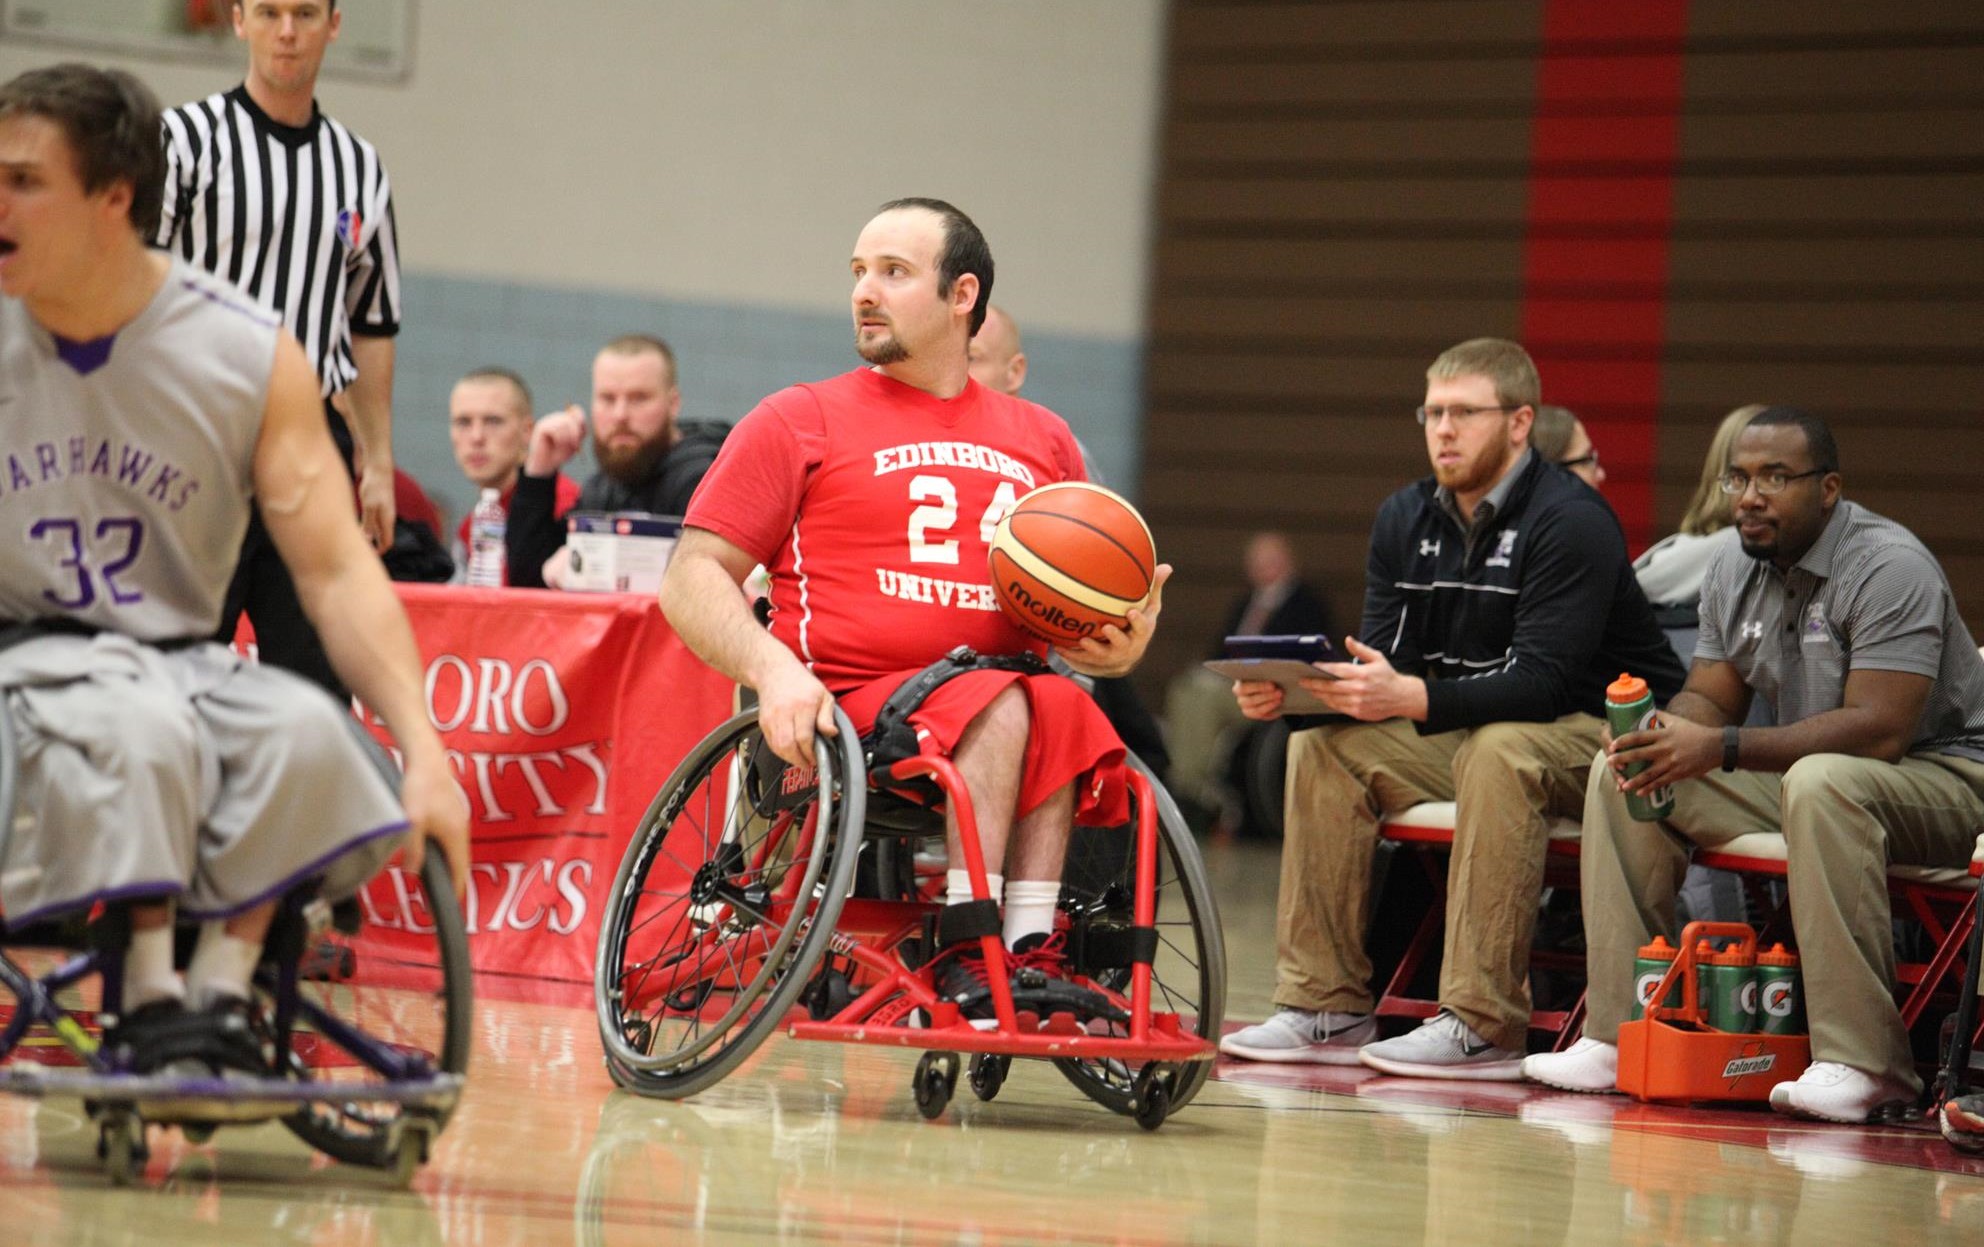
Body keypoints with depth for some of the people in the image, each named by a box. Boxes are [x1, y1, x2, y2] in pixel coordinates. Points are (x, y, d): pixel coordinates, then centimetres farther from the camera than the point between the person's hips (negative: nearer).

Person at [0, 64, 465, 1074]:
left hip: (175, 659, 2)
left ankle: (221, 991, -20)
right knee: (141, 726, -35)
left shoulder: (253, 356, -2)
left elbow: (337, 571, -4)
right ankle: (148, 1001, -23)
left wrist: (424, 755, -15)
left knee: (305, 729, -29)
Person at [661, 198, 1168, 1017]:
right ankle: (969, 950, -32)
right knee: (1000, 705, -32)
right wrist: (773, 667, -15)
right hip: (844, 720, -3)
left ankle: (1031, 949, -34)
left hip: (1004, 705, 3)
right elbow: (692, 578, 5)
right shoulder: (798, 423, 11)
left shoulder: (1041, 442, 21)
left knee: (1063, 712, -31)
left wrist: (1118, 645, 0)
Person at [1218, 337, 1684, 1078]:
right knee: (1323, 745, -9)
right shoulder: (1406, 520, 5)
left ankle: (1482, 1026, -36)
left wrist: (1412, 698, -41)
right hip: (1463, 734, 8)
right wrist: (1291, 691, -21)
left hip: (1603, 732, -7)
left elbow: (1543, 682, -28)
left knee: (1498, 750, -36)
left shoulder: (1571, 522, -18)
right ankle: (1326, 1008, -10)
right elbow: (1379, 663, 1)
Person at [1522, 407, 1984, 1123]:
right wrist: (1668, 735, -17)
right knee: (1623, 773, -3)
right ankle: (1620, 1034, -9)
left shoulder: (1889, 568, -19)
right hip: (1797, 782, 8)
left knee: (1821, 782, -40)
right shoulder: (1735, 571, 7)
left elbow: (1880, 730, -28)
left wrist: (1723, 748, -33)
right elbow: (1710, 697, 9)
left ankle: (1863, 1063, -42)